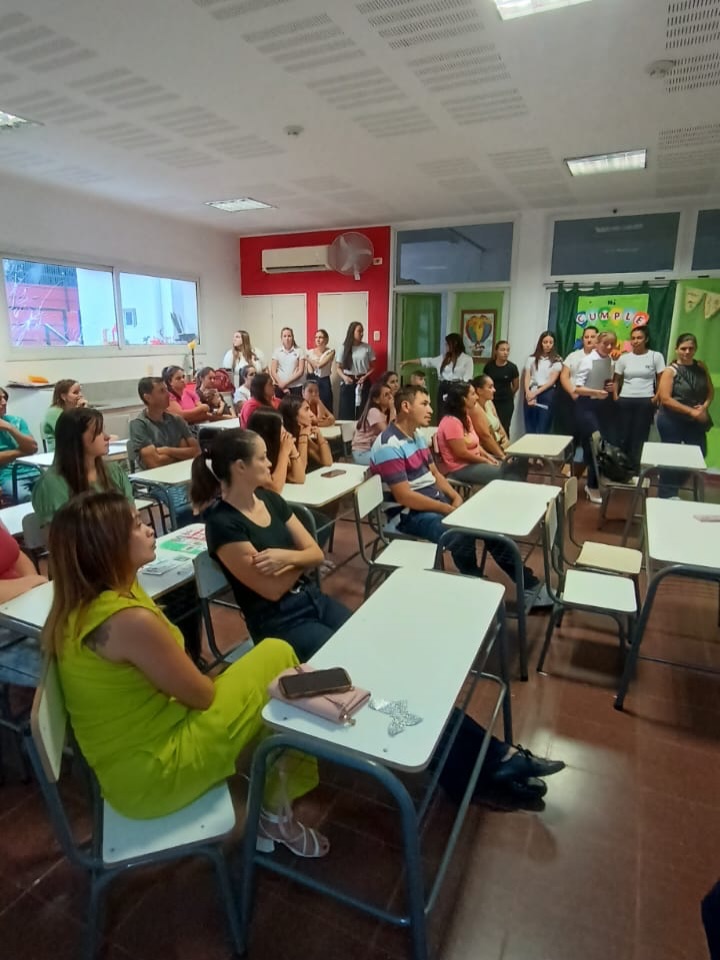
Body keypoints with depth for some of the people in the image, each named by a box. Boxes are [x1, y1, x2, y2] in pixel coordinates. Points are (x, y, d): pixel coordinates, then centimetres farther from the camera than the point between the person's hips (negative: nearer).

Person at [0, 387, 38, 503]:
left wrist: (10, 428, -5)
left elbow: (33, 448, 2)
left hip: (30, 470, 4)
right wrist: (21, 451, 0)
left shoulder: (16, 421, 14)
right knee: (25, 498, -34)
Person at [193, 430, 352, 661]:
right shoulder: (222, 523, -18)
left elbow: (317, 554, 3)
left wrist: (289, 557, -18)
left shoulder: (270, 499, 4)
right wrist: (301, 558, -3)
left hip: (314, 598, 7)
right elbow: (272, 589, -18)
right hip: (278, 622, -6)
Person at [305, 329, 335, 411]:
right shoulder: (310, 352, 8)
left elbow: (320, 364, -13)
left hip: (324, 382, -2)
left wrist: (310, 359, 0)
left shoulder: (330, 351, 0)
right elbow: (310, 370, 0)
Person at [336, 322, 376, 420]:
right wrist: (344, 377, -13)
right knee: (346, 412, 0)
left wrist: (365, 377, -12)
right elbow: (338, 367, 6)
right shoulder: (344, 348, 2)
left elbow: (373, 367, 5)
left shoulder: (367, 347, 2)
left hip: (363, 382, 0)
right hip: (348, 382, 0)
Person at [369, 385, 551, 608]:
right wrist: (448, 509, -18)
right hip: (409, 514, -9)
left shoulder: (417, 437, 10)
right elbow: (404, 497, -23)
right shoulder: (388, 446, -20)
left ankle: (530, 586, 8)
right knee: (461, 535, -32)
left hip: (436, 500, 9)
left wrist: (455, 496, -2)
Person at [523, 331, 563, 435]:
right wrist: (528, 393, -12)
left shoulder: (557, 360, 5)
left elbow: (552, 380, -4)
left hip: (547, 394, -2)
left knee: (542, 430, -3)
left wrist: (536, 392, -14)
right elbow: (526, 377, 5)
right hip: (531, 394, 2)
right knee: (529, 429, 3)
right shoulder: (532, 358, 12)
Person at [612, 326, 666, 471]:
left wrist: (656, 398, -6)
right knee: (622, 436, 5)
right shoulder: (624, 357, 8)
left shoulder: (656, 356, 1)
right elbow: (616, 380, 11)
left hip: (645, 402, -2)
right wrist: (615, 397, -1)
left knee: (639, 437, 3)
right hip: (624, 401, 2)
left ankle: (635, 470, 10)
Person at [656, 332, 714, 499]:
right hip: (672, 421, -5)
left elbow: (710, 391, 9)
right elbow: (665, 399, -17)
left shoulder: (701, 367, 5)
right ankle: (667, 496, 15)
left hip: (695, 421, 5)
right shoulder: (670, 370, -10)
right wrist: (691, 411, -20)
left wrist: (704, 406, -12)